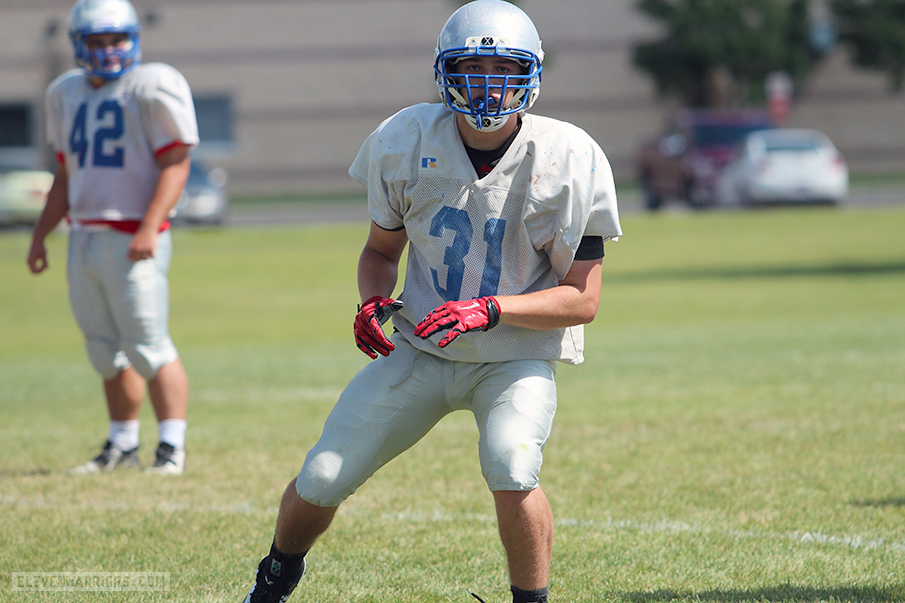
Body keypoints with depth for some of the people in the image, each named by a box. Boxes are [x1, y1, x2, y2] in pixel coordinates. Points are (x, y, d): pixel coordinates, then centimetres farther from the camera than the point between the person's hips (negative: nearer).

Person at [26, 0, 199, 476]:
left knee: (148, 346, -9)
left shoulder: (154, 88, -7)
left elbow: (175, 164, -11)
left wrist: (149, 228, -21)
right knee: (106, 349, 10)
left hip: (132, 238, -6)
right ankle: (122, 445, 19)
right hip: (84, 237, 6)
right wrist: (39, 235, 18)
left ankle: (172, 448, -6)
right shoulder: (66, 95, 15)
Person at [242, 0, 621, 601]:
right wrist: (374, 303, -13)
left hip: (518, 355, -3)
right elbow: (380, 249, 9)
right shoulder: (407, 143, -9)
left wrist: (491, 310, -28)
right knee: (321, 482, 1)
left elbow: (582, 299, -14)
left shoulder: (568, 162, -16)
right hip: (421, 348, 3)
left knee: (511, 473, -31)